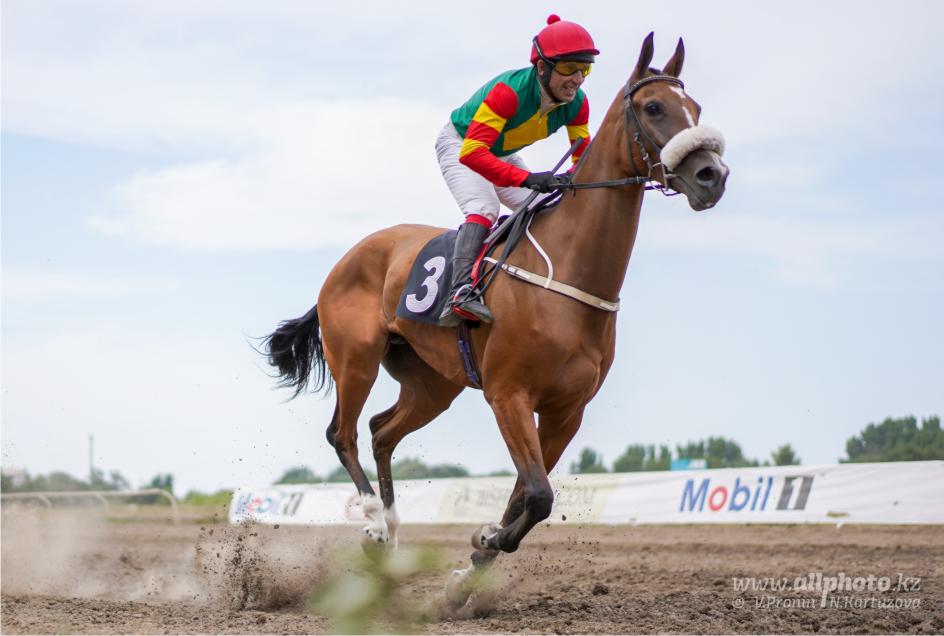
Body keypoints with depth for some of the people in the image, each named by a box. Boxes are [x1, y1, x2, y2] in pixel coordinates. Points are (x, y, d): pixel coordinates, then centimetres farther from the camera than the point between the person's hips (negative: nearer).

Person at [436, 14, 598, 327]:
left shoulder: (576, 103, -20)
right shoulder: (510, 90, -39)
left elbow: (585, 156, -10)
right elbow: (471, 153, -47)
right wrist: (527, 179, -56)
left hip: (502, 155, 7)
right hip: (459, 144, -7)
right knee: (484, 209, -29)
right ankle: (460, 293, -41)